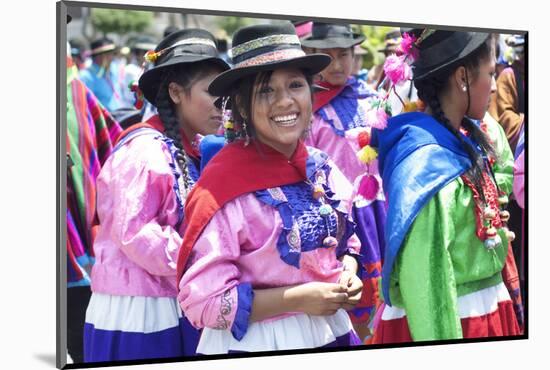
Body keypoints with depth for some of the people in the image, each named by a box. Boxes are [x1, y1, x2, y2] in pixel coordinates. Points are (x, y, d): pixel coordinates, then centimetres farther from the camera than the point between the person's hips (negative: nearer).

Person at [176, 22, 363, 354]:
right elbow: (202, 300, -21)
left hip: (331, 333, 6)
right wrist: (297, 299, -22)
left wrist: (348, 276, -5)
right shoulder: (225, 183, -20)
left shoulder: (323, 169, -1)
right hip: (256, 346, -6)